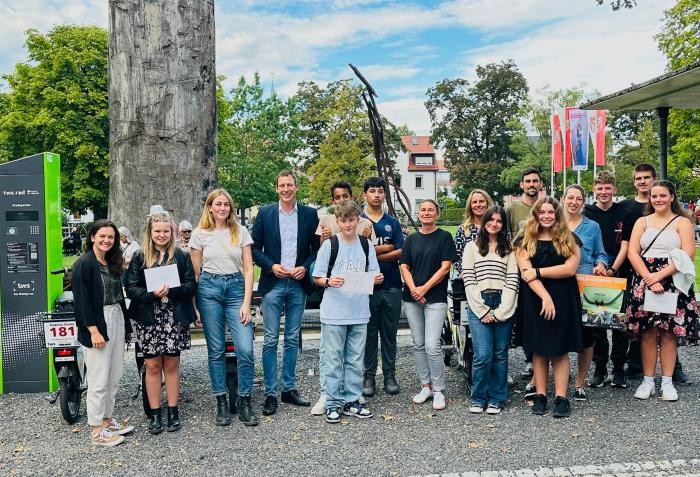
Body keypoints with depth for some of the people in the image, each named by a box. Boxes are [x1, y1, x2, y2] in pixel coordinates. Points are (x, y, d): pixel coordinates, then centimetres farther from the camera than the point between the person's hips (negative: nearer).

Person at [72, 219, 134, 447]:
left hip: (116, 319, 8)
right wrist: (93, 330, -19)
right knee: (99, 379, -3)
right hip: (97, 323, -8)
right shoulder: (84, 264, -10)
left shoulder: (112, 263, 13)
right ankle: (96, 430, 7)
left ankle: (107, 419, 25)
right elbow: (82, 300, -14)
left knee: (114, 377, 13)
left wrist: (125, 325, 14)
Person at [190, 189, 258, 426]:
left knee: (245, 349, -8)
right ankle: (221, 402, 18)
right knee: (216, 350, 6)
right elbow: (195, 272, 8)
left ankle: (244, 401, 9)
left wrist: (246, 302, -5)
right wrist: (194, 305, 3)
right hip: (209, 289, 0)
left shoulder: (241, 232, 5)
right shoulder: (200, 234, 5)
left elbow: (248, 269, 3)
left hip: (236, 288, 0)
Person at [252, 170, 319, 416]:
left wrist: (305, 267, -8)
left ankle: (289, 389, 21)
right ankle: (270, 393, 7)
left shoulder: (309, 214, 5)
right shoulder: (265, 213, 2)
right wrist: (271, 266, -11)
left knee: (293, 339, 10)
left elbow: (317, 247, 7)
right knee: (270, 340, -1)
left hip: (298, 284, 2)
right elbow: (255, 247, 3)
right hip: (273, 284, -2)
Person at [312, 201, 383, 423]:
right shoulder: (329, 244, -2)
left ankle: (351, 401, 22)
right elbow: (317, 278, -1)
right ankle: (333, 403, 13)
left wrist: (377, 279, -10)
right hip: (334, 313, -3)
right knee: (333, 360, 2)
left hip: (359, 313, 3)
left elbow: (373, 276, 12)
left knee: (355, 360, 11)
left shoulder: (366, 245, 8)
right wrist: (329, 282, -21)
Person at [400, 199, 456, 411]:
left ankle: (438, 390, 3)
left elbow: (445, 267, -6)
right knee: (418, 345, 9)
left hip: (435, 298, -4)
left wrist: (424, 288, -11)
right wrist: (413, 289, -9)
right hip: (412, 298, 4)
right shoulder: (411, 239, 12)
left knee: (432, 346, -10)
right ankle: (425, 386, 21)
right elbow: (404, 267, 7)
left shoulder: (444, 237, 1)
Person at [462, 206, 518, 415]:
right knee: (483, 355, -8)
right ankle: (478, 398, 9)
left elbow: (513, 281, 3)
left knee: (500, 355, 5)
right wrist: (482, 310, -8)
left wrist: (500, 311, -8)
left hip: (503, 306, 2)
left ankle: (496, 399, 18)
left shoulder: (509, 249, 12)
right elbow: (468, 281, 1)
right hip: (478, 306, -2)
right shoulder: (472, 247, 9)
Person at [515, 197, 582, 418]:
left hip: (563, 300, 0)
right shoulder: (525, 241, 4)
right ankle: (540, 396, 12)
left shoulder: (568, 239, 7)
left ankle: (561, 398, 5)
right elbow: (525, 272, -8)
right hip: (535, 300, 0)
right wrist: (546, 297, -18)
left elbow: (570, 268, -7)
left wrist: (538, 272, -11)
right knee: (539, 349, 5)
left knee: (560, 349, 1)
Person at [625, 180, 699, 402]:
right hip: (644, 282, 1)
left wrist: (660, 275, -15)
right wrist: (649, 279, -12)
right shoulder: (642, 222, 11)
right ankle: (648, 381, 9)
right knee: (647, 332, 1)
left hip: (673, 283, -1)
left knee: (669, 332, 1)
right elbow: (632, 253, 1)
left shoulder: (682, 222, 5)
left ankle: (667, 381, 10)